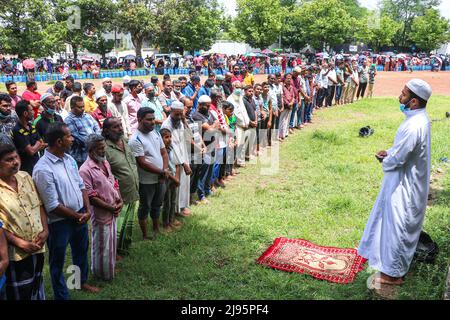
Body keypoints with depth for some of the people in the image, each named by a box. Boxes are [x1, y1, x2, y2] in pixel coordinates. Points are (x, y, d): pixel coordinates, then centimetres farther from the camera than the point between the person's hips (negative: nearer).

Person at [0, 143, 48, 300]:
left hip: (38, 246, 5)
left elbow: (39, 205, 7)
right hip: (17, 253, -5)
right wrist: (20, 243, -18)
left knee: (37, 286, 22)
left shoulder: (25, 177, 3)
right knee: (20, 293, 10)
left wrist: (45, 230, -4)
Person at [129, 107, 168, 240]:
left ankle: (156, 230, 40)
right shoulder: (135, 139, -20)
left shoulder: (155, 133, 3)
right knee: (145, 208, 10)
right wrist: (162, 172, -18)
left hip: (160, 179, 7)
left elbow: (164, 152, 7)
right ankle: (145, 235, 25)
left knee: (157, 205, 22)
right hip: (146, 181, -7)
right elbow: (142, 163, -22)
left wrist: (166, 169, -10)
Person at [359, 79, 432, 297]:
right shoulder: (419, 118, 3)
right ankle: (391, 260, 41)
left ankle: (393, 273, 19)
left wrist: (385, 161, -6)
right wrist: (389, 154, 1)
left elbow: (397, 159, -27)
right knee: (393, 221, 23)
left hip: (405, 184, -10)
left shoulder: (414, 126, -30)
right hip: (406, 181, 10)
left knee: (397, 225, 3)